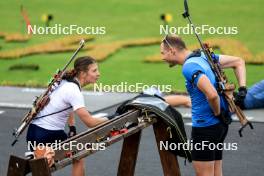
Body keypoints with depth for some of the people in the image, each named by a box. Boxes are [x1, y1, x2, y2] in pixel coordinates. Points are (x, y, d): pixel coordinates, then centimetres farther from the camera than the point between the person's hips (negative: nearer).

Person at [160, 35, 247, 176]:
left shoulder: (189, 67, -19)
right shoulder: (203, 56, 9)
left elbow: (212, 95, -31)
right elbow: (238, 61, 16)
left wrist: (218, 113, -13)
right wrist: (242, 89, 8)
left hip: (205, 126, -9)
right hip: (219, 125, 9)